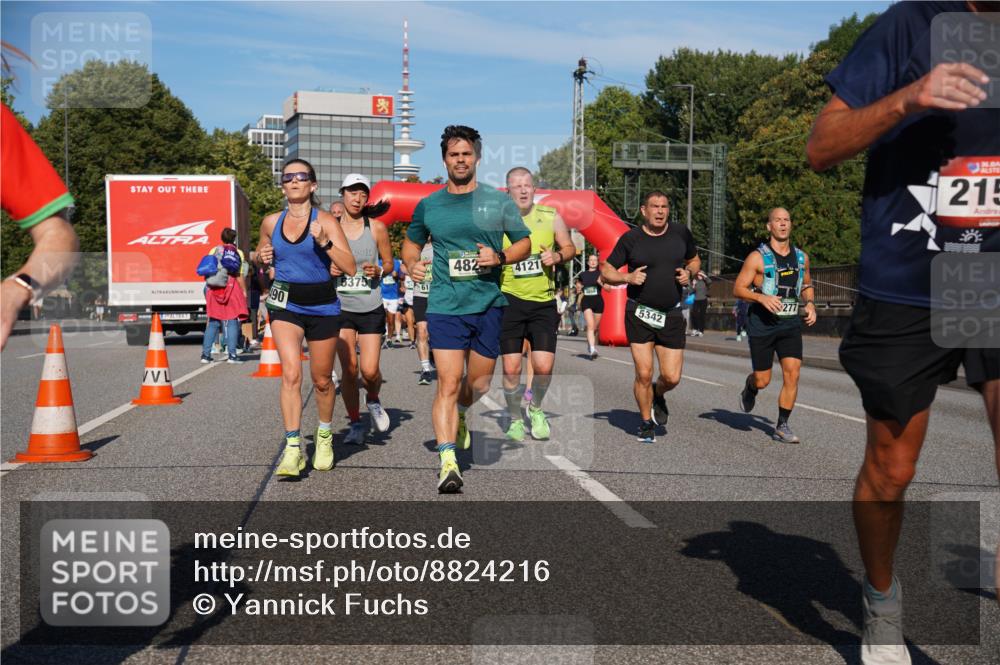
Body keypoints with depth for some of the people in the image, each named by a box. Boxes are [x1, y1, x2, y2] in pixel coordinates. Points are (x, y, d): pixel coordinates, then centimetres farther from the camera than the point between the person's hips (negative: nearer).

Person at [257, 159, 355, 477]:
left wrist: (324, 242, -27)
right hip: (285, 305, 2)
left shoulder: (325, 221, -6)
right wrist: (263, 256, 2)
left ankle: (325, 435, 37)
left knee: (321, 381, 11)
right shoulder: (270, 222, 5)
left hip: (322, 307, -1)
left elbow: (350, 267, -14)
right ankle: (293, 448, -14)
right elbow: (262, 251, 26)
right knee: (291, 374, -17)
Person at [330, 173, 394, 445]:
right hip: (340, 307, 0)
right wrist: (328, 269, -10)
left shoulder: (376, 227, 1)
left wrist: (378, 271, -11)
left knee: (370, 370, -8)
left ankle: (373, 401, 27)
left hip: (371, 308, 0)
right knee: (349, 369, -4)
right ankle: (356, 424, 14)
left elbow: (389, 262, 11)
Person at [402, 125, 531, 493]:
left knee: (479, 384, 12)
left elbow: (524, 243, 10)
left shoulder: (499, 201, 4)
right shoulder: (428, 205, 7)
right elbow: (411, 242, 23)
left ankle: (459, 417, 45)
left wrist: (499, 257, -10)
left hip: (489, 304, 1)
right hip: (445, 306, -1)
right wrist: (412, 263, 1)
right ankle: (447, 461, -12)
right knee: (448, 383, -12)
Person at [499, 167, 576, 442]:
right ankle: (516, 419, 22)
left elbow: (570, 248, 13)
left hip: (544, 301, 1)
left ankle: (535, 408, 24)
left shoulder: (551, 217, 3)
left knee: (543, 366, -7)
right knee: (511, 368, -1)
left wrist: (557, 257, -9)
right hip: (510, 300, -1)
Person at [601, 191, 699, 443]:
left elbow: (694, 261, 20)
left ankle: (658, 396, 36)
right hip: (639, 314, -2)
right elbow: (606, 272, 2)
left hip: (671, 316, 2)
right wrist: (627, 277, -17)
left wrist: (689, 273, -2)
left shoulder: (681, 233, 4)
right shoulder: (630, 238, -4)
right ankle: (647, 423, 19)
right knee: (644, 374, -5)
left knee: (672, 378, -1)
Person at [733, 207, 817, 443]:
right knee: (762, 381, 1)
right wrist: (762, 298, -22)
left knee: (792, 374, -9)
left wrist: (810, 304, 4)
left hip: (791, 324, 3)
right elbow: (738, 289, -6)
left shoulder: (801, 257, 9)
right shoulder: (757, 257, -5)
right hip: (762, 324, -3)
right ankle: (749, 388, 39)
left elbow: (806, 285, 24)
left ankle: (782, 426, 4)